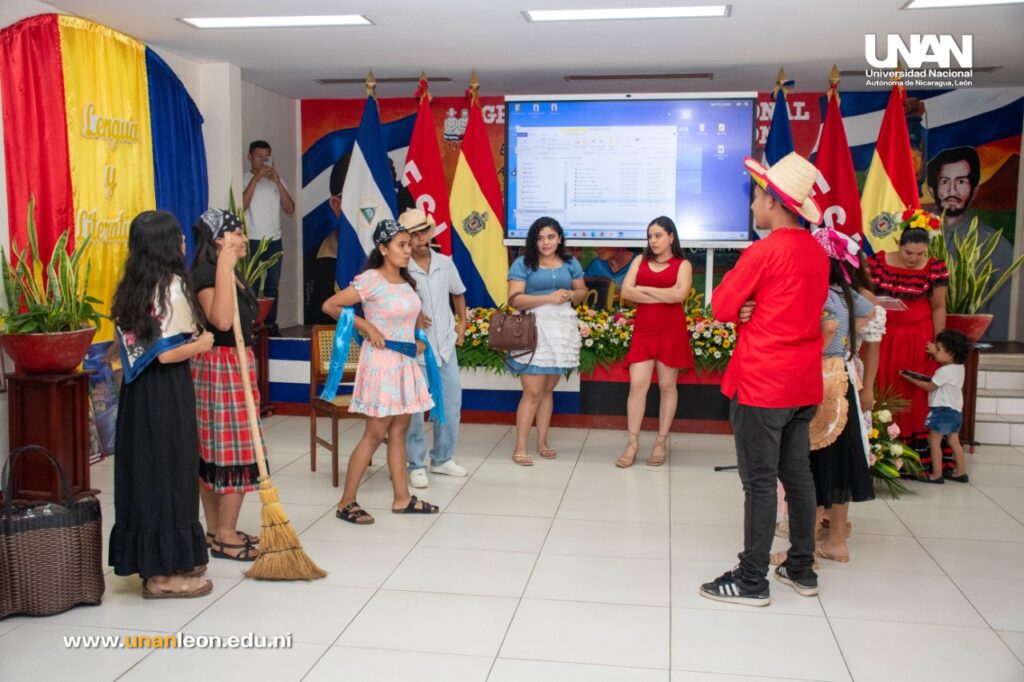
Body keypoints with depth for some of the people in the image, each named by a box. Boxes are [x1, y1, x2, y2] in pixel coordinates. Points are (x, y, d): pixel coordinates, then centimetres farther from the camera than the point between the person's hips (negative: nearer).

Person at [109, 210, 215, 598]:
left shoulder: (131, 287, 9)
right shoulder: (172, 287, -16)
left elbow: (127, 345, 13)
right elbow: (167, 353, -21)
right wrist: (203, 343, -6)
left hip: (137, 391, 8)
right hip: (166, 392, -8)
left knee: (144, 470, 14)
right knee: (167, 472, -1)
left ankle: (147, 558, 25)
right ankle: (164, 573, 8)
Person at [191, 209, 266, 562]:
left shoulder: (231, 273, 15)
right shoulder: (206, 274, -15)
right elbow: (221, 320, -33)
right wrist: (224, 267, -32)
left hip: (235, 363, 10)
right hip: (220, 365, -10)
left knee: (214, 451, 13)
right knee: (235, 450, -7)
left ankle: (217, 530, 21)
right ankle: (225, 536, 1)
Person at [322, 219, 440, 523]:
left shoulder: (406, 281, 9)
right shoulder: (371, 280, -15)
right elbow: (330, 305, -15)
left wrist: (416, 340, 9)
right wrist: (366, 326, -16)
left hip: (405, 363, 8)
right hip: (381, 361, -8)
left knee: (399, 430, 12)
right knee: (375, 434, -4)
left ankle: (402, 498, 21)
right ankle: (346, 502, 6)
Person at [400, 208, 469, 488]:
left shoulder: (445, 263, 5)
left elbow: (458, 293, 21)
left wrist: (462, 323, 11)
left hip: (445, 345, 5)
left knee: (451, 402, 12)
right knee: (413, 408, 0)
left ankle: (442, 459, 28)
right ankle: (416, 466, 14)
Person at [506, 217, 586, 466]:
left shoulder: (570, 263, 11)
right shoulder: (523, 263, -3)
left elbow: (582, 291, 17)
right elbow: (515, 299, -11)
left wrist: (570, 295, -6)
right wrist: (549, 298, -19)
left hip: (562, 330, 5)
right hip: (534, 330, -4)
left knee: (548, 389, 11)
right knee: (532, 392, -8)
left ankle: (542, 442, 21)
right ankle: (520, 448, -1)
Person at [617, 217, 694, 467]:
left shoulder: (682, 264, 3)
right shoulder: (640, 261, 12)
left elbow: (679, 294, -14)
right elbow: (626, 291, -2)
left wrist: (645, 289, -6)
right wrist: (663, 297, -9)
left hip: (671, 331, -2)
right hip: (643, 330, 2)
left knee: (667, 386, 4)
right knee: (637, 384, -4)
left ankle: (662, 442, 12)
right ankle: (633, 442, 1)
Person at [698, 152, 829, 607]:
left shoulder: (763, 252, -16)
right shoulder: (817, 253, 9)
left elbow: (721, 307, -12)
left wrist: (741, 307, 7)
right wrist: (755, 308, -1)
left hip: (762, 386, -8)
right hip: (803, 384, 8)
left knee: (759, 481, -1)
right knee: (797, 475, 15)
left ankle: (752, 581, 7)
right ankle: (802, 569, 26)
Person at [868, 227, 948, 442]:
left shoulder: (935, 268, -7)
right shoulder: (878, 262, -7)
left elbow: (938, 307, -1)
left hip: (918, 336, 0)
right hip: (883, 334, 1)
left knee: (917, 387, 1)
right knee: (882, 385, 3)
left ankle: (916, 435, 10)